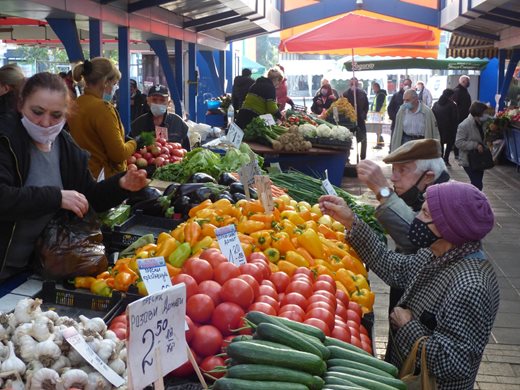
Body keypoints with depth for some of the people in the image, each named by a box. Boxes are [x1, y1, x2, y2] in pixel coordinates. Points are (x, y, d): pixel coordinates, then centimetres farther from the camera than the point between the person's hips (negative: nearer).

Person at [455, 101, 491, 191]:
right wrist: (476, 145, -26)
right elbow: (459, 143, -24)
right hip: (468, 160, -8)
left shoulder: (481, 123, 2)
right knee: (477, 184, -13)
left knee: (478, 184, 15)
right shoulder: (464, 125, -20)